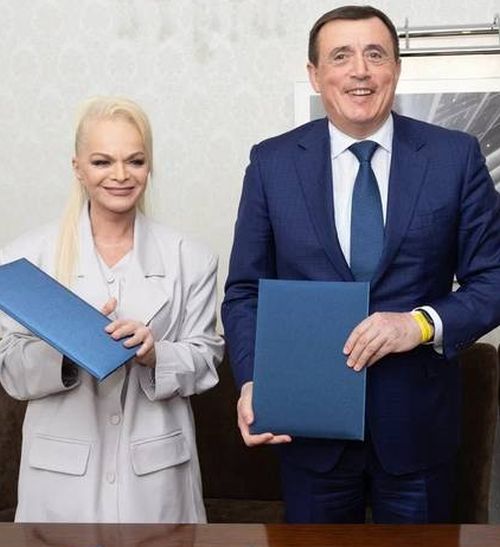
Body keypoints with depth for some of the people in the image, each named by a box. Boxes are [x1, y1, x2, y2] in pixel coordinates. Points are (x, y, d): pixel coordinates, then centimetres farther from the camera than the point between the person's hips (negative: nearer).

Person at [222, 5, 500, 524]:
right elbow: (244, 291, 1)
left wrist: (424, 323, -19)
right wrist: (252, 381, -14)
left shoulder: (455, 156, -3)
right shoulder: (272, 162, -2)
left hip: (418, 421, 0)